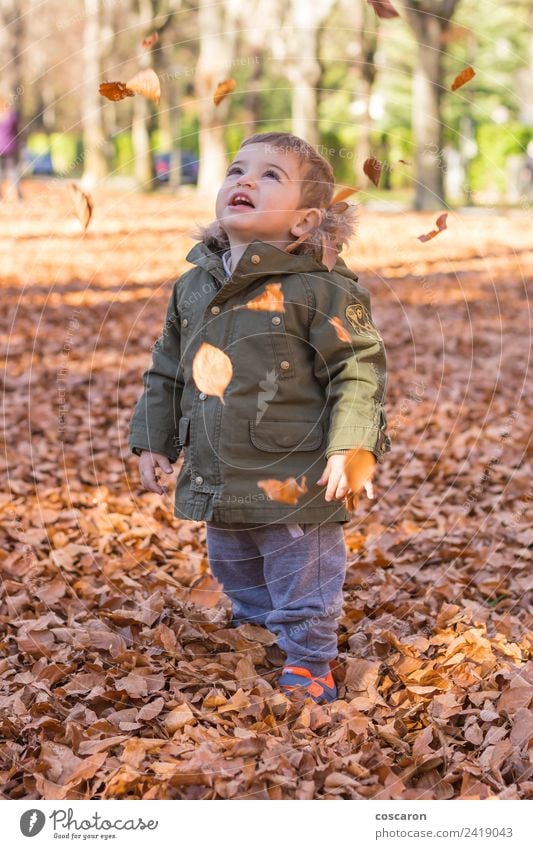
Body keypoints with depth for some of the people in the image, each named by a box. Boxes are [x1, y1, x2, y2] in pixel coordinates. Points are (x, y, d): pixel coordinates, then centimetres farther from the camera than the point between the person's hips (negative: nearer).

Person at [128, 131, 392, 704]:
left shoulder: (320, 288, -13)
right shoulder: (192, 286, 6)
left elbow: (359, 368, -13)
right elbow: (166, 371, 16)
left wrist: (350, 449, -21)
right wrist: (152, 442, 14)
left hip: (296, 481, -6)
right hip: (218, 482, 6)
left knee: (303, 587, 6)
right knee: (237, 575, 23)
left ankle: (308, 664, 26)